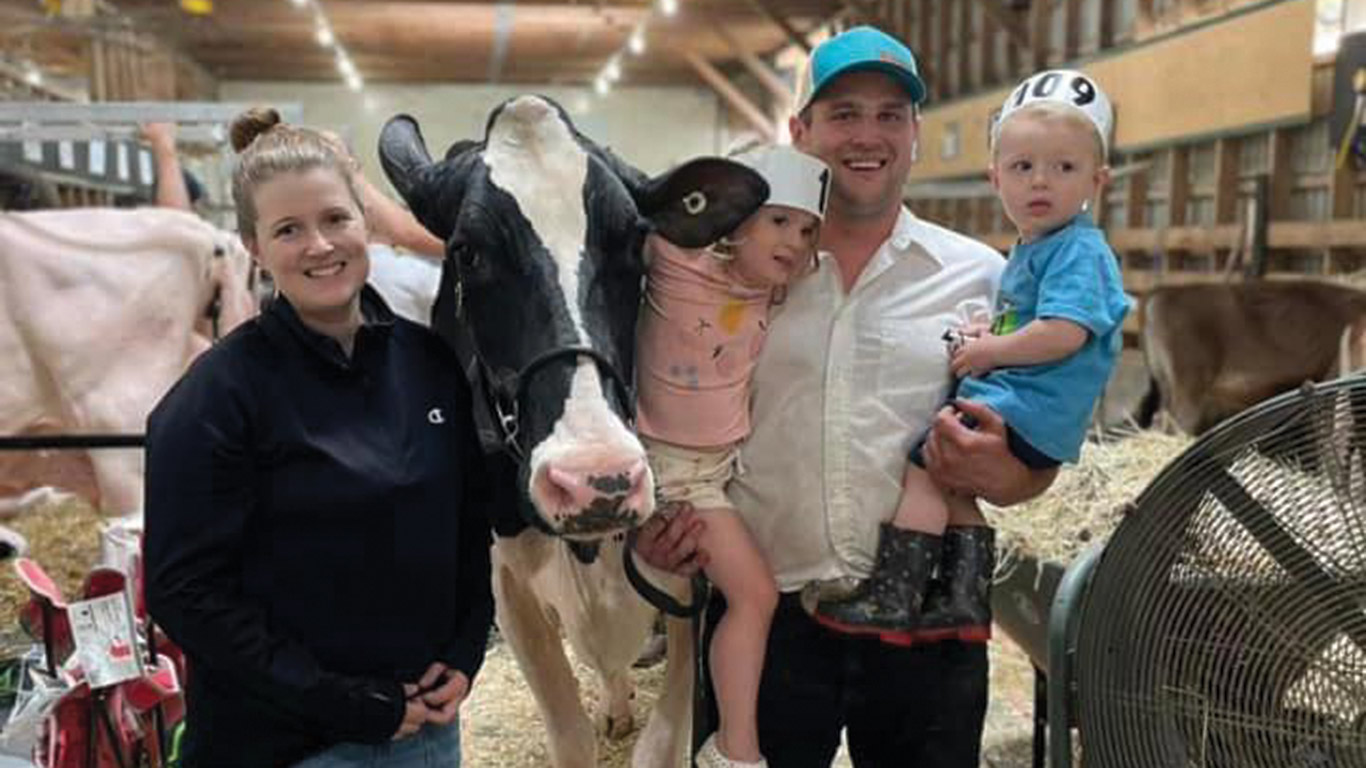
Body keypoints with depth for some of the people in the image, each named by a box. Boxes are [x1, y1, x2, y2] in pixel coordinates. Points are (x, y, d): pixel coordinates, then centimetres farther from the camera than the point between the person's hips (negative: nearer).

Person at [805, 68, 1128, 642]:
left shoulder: (1078, 250, -13)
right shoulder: (1029, 250, 18)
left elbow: (1061, 335, -26)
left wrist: (987, 351, -13)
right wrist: (985, 333, 9)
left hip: (1026, 412, -11)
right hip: (1005, 400, 11)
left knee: (924, 468, -14)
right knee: (953, 482, 18)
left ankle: (891, 599, -10)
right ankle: (964, 599, 23)